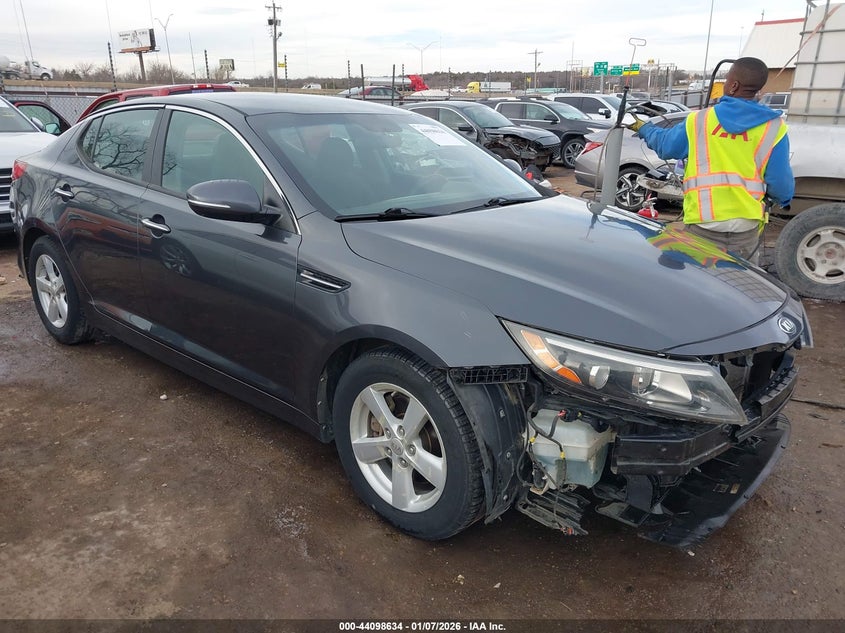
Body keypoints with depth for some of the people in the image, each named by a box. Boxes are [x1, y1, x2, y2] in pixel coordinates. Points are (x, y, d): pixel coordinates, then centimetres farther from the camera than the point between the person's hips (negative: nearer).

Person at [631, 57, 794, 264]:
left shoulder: (699, 121, -1)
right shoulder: (773, 128, -3)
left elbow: (663, 144, 14)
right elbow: (780, 182, -1)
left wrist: (643, 127, 34)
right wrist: (783, 199, 23)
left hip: (701, 224, 0)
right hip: (746, 225, 0)